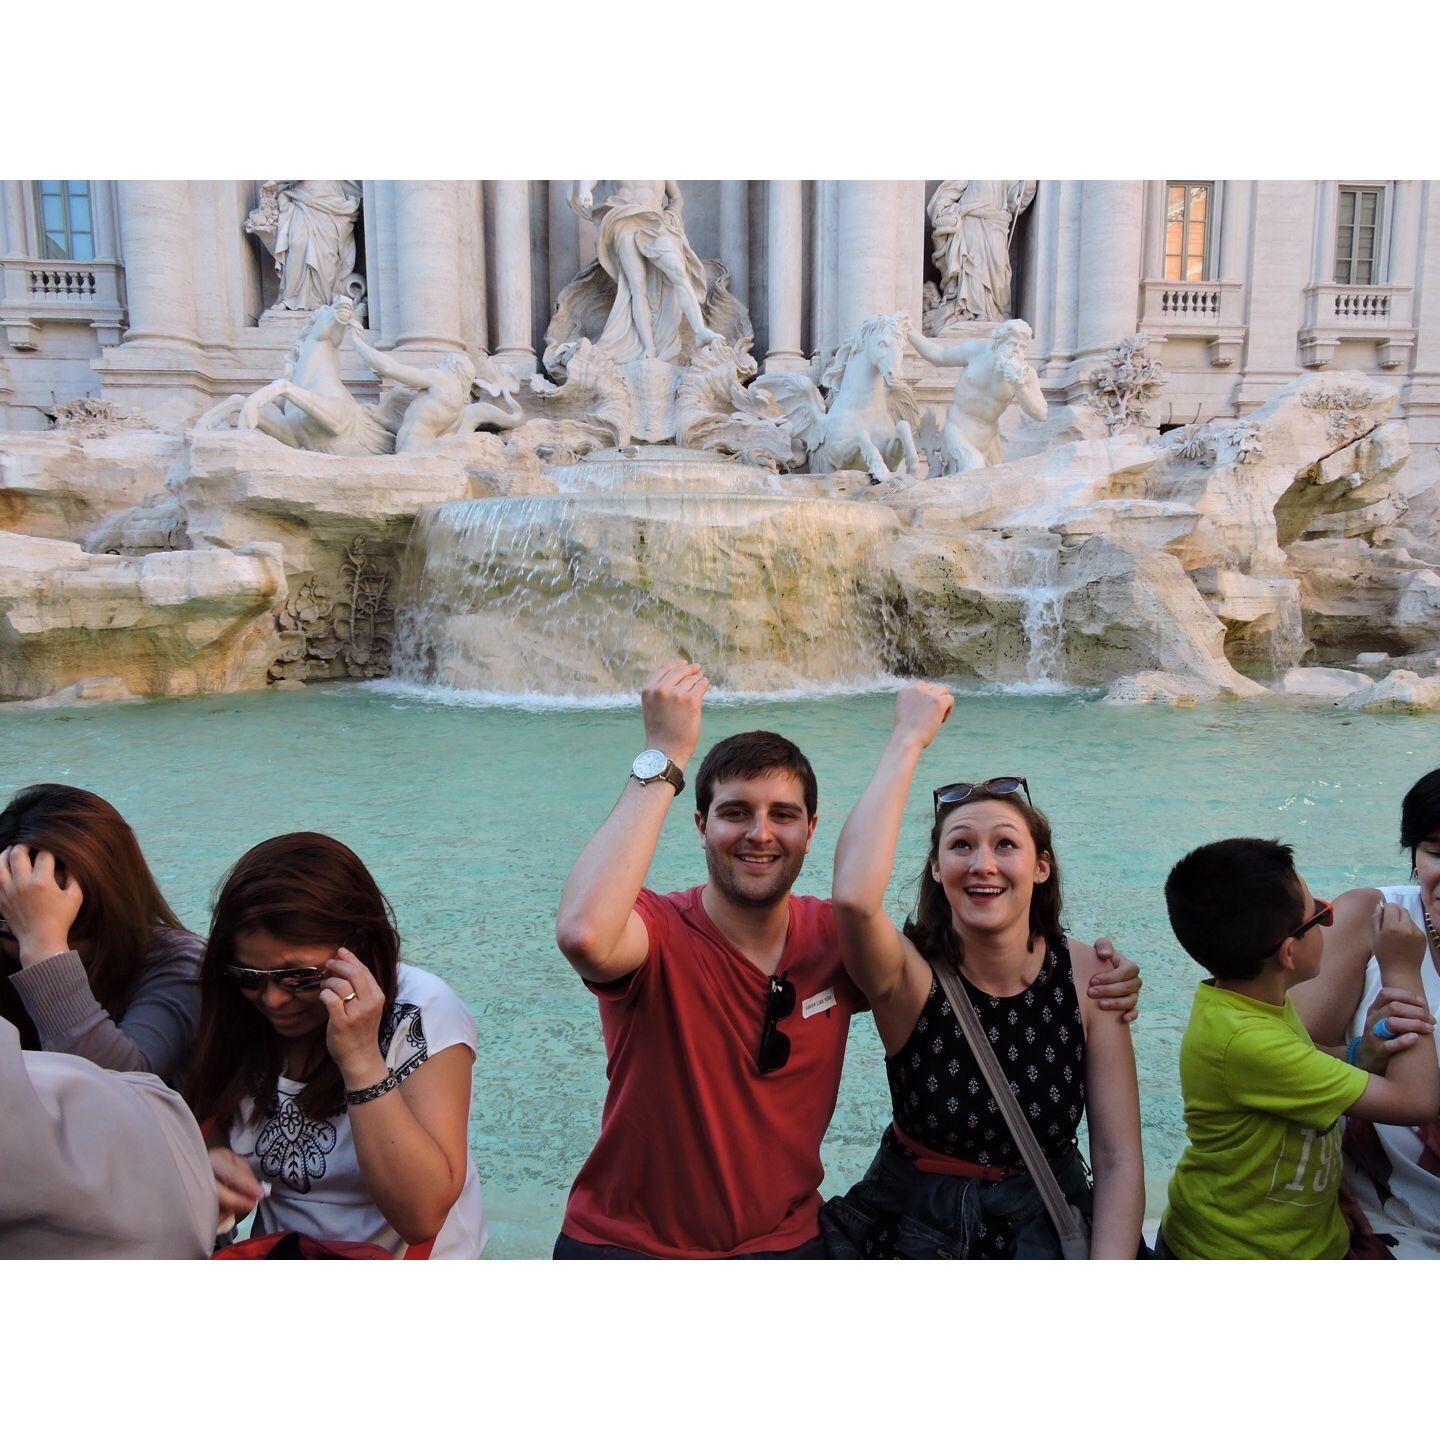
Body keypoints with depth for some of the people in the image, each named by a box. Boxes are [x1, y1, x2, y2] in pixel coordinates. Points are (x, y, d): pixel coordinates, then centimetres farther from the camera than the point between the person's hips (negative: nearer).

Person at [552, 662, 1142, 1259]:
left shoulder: (836, 937, -4)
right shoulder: (661, 933, -16)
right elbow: (585, 934, -41)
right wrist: (664, 757, -33)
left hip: (784, 1241, 2)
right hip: (627, 1243, -1)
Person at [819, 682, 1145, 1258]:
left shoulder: (1086, 974, -10)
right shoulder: (911, 974, -18)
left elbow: (1119, 1162, -7)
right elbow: (853, 897, -42)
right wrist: (909, 738, -32)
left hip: (1046, 1230, 2)